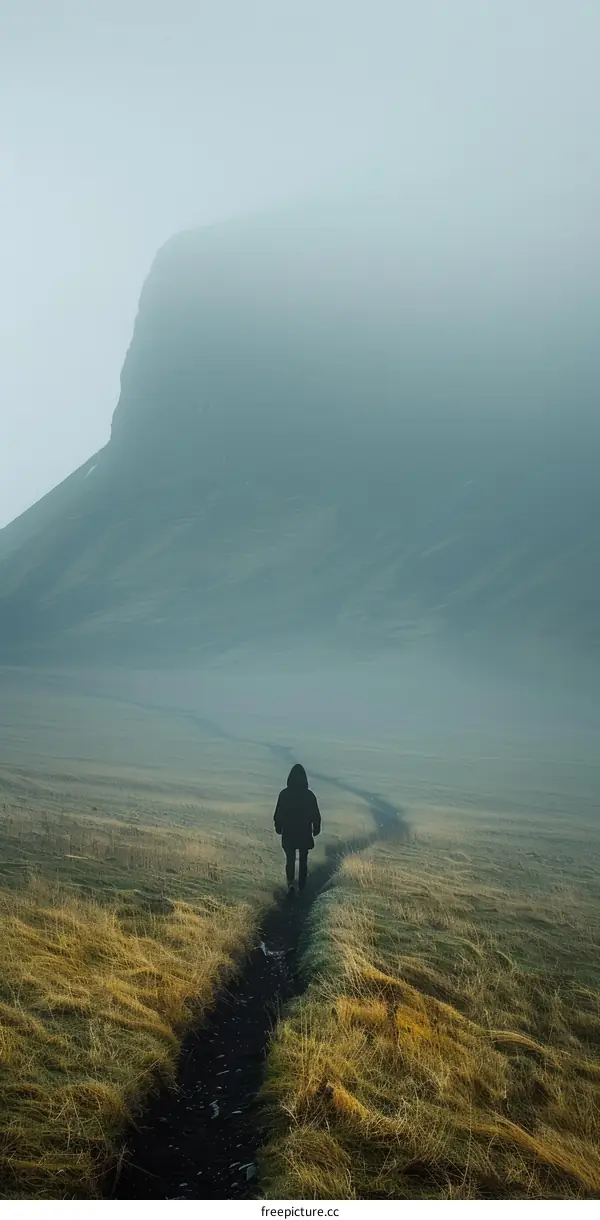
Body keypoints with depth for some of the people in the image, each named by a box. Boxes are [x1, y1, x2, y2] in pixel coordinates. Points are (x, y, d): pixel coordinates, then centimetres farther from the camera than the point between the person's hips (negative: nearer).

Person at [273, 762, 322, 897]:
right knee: (303, 861, 16)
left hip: (288, 833, 0)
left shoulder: (284, 794, -12)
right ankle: (301, 888, 25)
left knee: (290, 860, 12)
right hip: (305, 833, 0)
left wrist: (278, 827, 11)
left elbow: (278, 813, -5)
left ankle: (290, 883, -8)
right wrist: (316, 828, 11)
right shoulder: (309, 795, -13)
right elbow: (316, 815, -5)